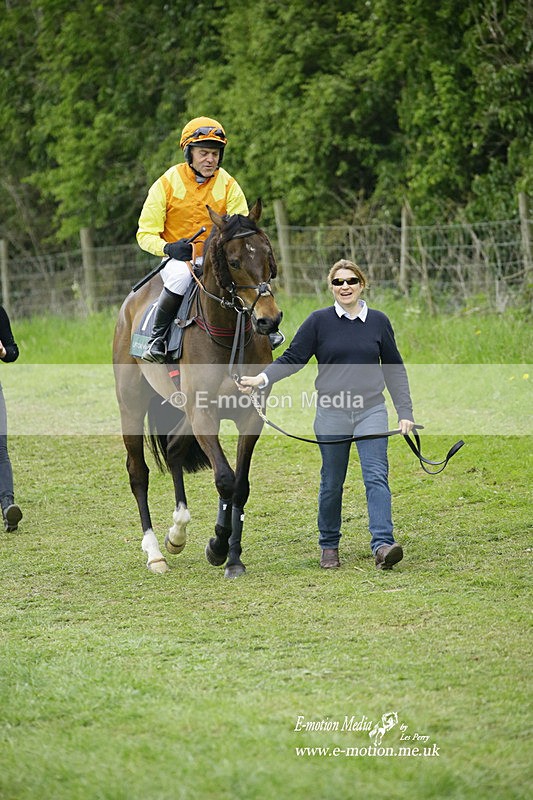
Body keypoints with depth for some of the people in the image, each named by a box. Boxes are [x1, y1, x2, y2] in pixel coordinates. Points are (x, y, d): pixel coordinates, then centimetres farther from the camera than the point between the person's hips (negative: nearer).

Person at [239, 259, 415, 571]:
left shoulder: (379, 321, 5)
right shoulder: (319, 321, 0)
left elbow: (395, 370, 11)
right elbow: (292, 359, 0)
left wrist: (405, 412, 7)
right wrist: (261, 379, -15)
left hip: (371, 411, 0)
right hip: (331, 415, 0)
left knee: (377, 477, -13)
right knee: (332, 483, 8)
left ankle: (383, 545, -21)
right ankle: (329, 546, 24)